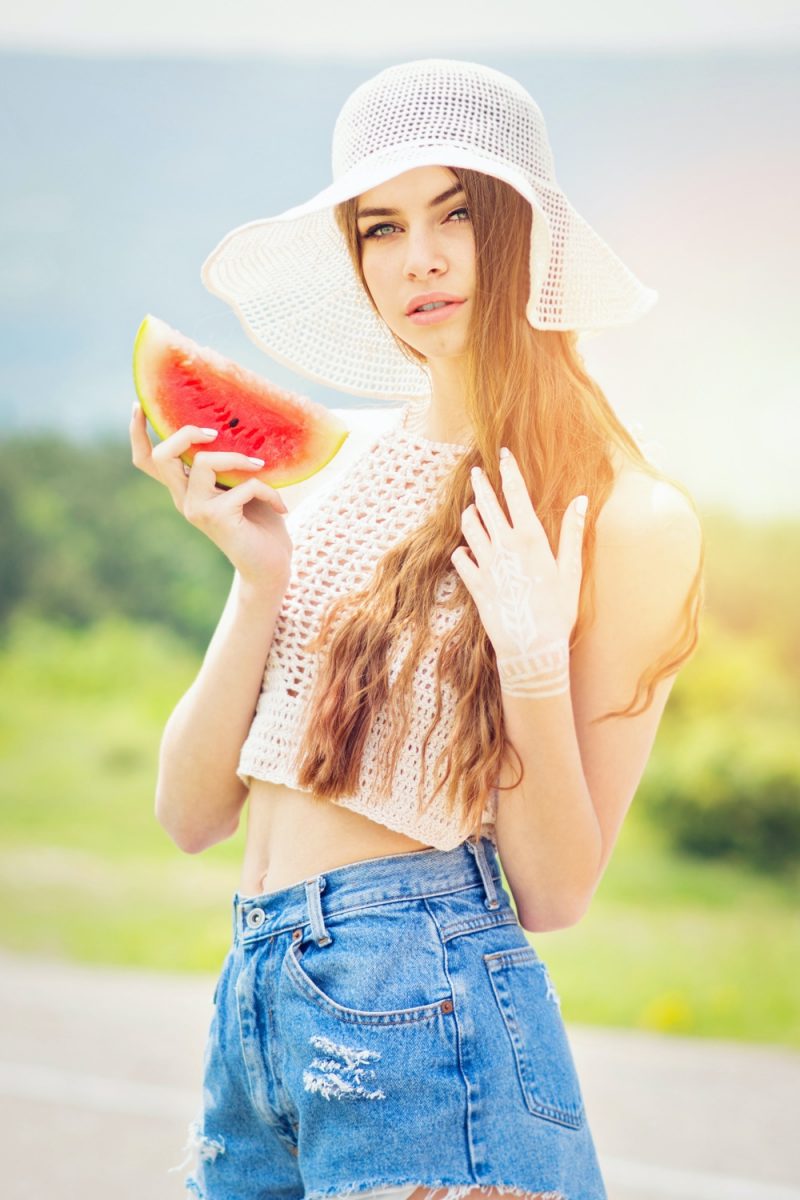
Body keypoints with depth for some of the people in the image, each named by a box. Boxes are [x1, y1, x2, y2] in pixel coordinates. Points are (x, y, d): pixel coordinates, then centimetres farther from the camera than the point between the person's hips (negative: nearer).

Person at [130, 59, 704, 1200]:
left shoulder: (626, 516, -7)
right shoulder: (341, 468, 8)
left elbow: (556, 892, -6)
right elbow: (189, 811, 5)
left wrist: (533, 667, -21)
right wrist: (261, 579, -8)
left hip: (423, 1011, -5)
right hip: (253, 1006, 5)